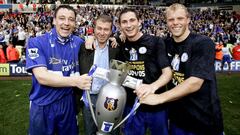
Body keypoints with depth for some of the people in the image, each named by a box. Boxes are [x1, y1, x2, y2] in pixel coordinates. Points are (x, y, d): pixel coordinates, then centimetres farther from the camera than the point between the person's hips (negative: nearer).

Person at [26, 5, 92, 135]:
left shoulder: (79, 43, -1)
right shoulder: (36, 43, -13)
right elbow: (42, 77, -23)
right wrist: (75, 81, -32)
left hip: (67, 102, 3)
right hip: (43, 105, -2)